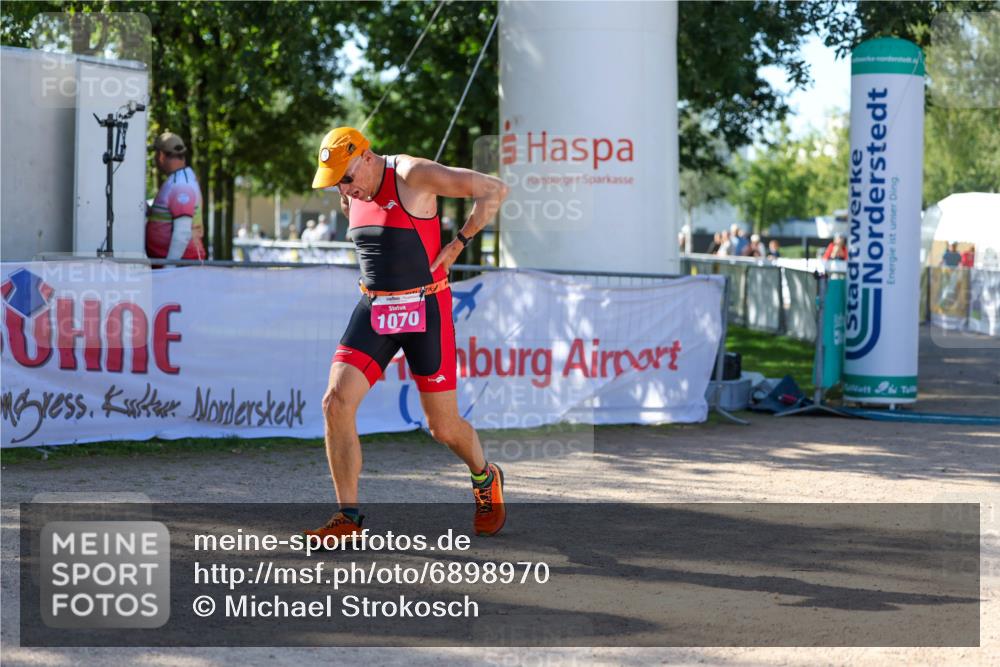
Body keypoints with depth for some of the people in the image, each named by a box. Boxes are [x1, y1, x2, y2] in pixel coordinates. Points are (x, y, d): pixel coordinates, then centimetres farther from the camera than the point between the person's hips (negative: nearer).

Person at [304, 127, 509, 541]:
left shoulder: (414, 175, -14)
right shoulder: (351, 195, 7)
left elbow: (494, 190, -15)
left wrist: (458, 244, -12)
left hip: (426, 311, -6)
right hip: (373, 309, 6)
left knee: (443, 427, 2)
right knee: (336, 403, -13)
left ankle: (486, 481, 35)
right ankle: (348, 518, -6)